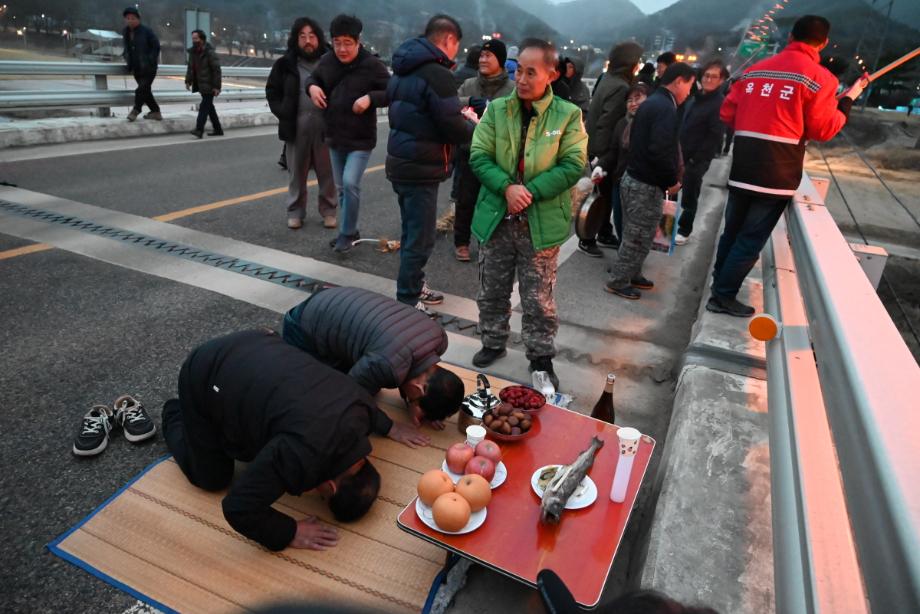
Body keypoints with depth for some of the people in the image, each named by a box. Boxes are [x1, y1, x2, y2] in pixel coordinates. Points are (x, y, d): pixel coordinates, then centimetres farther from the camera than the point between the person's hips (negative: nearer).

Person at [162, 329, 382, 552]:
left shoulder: (362, 407, -16)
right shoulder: (304, 455, -38)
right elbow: (238, 507, -29)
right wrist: (289, 533, -17)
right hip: (204, 377, -6)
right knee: (213, 478, 8)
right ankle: (175, 418, 31)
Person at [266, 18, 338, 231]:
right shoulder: (285, 64, 4)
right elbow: (272, 91, 12)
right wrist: (282, 113, -1)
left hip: (325, 127, -1)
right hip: (296, 128, 1)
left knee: (327, 173, 6)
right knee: (296, 173, 8)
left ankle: (328, 211, 19)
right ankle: (295, 212, 19)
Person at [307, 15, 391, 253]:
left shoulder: (371, 64, -14)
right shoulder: (327, 61, 0)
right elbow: (313, 77, 19)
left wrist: (370, 98, -26)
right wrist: (312, 86, -4)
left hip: (361, 139, -6)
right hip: (335, 137, 6)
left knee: (350, 183, -17)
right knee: (341, 187, 13)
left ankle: (347, 233, 1)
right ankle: (350, 231, 29)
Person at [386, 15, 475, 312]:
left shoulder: (404, 69, 13)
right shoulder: (437, 74, -17)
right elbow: (454, 129, -19)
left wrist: (457, 115, 17)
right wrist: (474, 126, 3)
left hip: (401, 161, 10)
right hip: (420, 168, -9)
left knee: (412, 232, 19)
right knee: (420, 238, 0)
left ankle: (414, 288, 31)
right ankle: (407, 302, 9)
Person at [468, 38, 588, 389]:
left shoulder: (568, 115, -3)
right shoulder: (496, 110, 2)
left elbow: (573, 166, -7)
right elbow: (478, 156, -2)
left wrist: (531, 192, -17)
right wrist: (507, 187, -19)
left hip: (541, 223, -2)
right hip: (497, 218, 3)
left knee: (538, 300, 7)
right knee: (491, 292, 16)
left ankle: (541, 358, 25)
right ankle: (493, 344, 36)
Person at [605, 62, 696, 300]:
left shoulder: (652, 102, 15)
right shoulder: (665, 107, -17)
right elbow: (660, 151, -27)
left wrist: (669, 177, 14)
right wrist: (672, 181, -13)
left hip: (634, 178, 10)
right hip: (646, 184, -10)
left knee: (635, 234, 19)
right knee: (639, 236, 1)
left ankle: (631, 274, 30)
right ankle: (618, 281, 10)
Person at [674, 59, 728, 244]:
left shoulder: (720, 103, -12)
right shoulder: (694, 97, 12)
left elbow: (715, 136, -17)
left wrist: (695, 159, -19)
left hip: (697, 159, -7)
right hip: (680, 154, 7)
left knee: (689, 196, 4)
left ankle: (684, 230, 19)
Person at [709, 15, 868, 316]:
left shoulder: (755, 70, 11)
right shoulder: (819, 77, -4)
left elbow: (728, 113, 13)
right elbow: (823, 130, -2)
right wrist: (848, 100, 12)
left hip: (742, 168, 5)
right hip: (777, 174, -5)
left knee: (732, 231, 17)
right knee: (751, 239, 2)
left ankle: (719, 284, 29)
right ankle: (724, 297, 6)